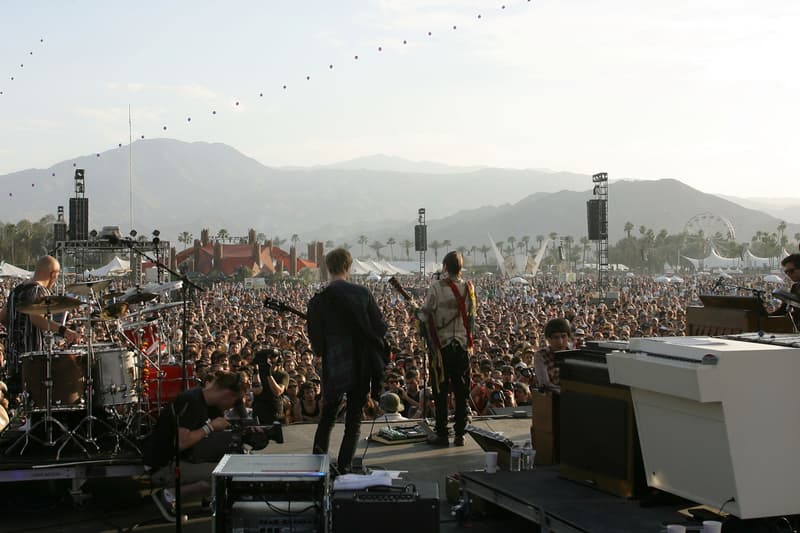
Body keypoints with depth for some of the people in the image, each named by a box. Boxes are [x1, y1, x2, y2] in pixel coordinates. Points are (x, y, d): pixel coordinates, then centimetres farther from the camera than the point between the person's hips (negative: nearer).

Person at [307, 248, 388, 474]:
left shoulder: (319, 300, -8)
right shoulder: (363, 294, -7)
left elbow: (315, 339, -4)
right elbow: (380, 329, -3)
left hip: (333, 368, 0)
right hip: (362, 367, 0)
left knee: (327, 417, 17)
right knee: (354, 418, 9)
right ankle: (344, 467, 5)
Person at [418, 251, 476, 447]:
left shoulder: (437, 287, -11)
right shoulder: (469, 288, 2)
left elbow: (424, 315, -5)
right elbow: (472, 317, 11)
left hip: (441, 346, -3)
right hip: (462, 345, 3)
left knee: (440, 392, 3)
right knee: (461, 392, 8)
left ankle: (442, 435, 5)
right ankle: (459, 434, 11)